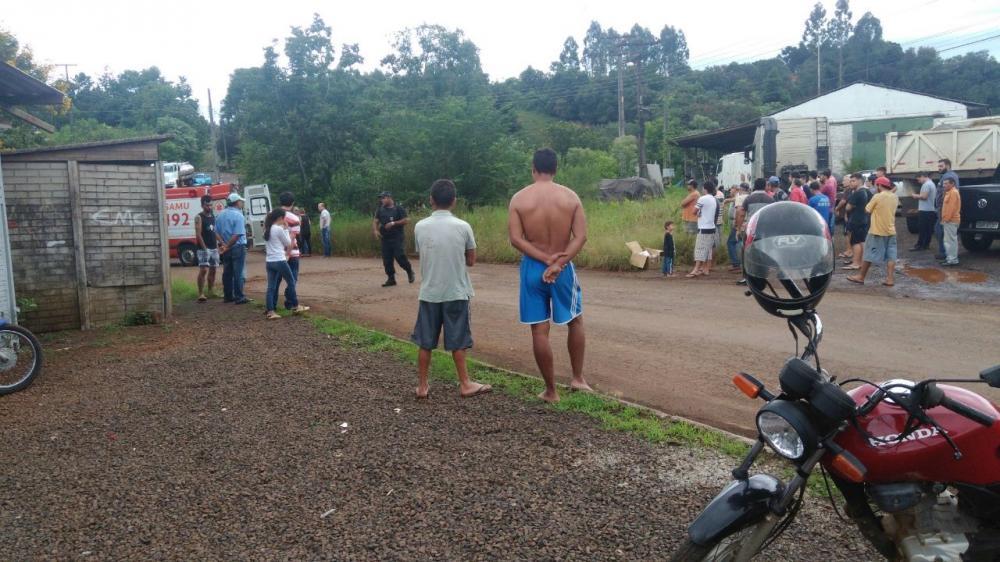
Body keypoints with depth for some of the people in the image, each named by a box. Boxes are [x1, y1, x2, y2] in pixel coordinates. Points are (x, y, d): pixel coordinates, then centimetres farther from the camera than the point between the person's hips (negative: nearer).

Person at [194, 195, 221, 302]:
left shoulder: (213, 216, 13)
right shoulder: (199, 217, -7)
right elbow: (198, 234, -13)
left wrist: (217, 246, 14)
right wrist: (204, 248, -19)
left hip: (214, 248, 7)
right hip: (204, 248, -7)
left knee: (213, 270, 12)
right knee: (203, 270, -15)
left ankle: (211, 291, 23)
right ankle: (201, 294, -16)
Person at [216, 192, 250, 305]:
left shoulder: (220, 215, 8)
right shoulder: (238, 215, -14)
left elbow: (217, 232, 6)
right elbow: (237, 235, -21)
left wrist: (223, 244, -2)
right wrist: (227, 246, -12)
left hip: (226, 248, 7)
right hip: (238, 247, -7)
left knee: (227, 273, 13)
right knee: (238, 273, -3)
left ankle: (227, 296, 19)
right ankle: (239, 297, -1)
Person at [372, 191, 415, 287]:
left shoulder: (399, 209, -2)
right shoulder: (380, 210, 12)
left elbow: (405, 221, -8)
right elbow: (375, 221, 9)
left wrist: (393, 223, -16)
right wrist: (375, 230, -10)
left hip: (397, 238, -5)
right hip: (385, 239, 5)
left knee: (400, 257, -13)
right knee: (387, 260, 4)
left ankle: (409, 271, 12)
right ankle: (391, 279, 14)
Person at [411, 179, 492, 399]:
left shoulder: (420, 227, -4)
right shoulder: (463, 226, -9)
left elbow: (422, 256, 8)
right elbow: (471, 261, 1)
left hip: (429, 292, 1)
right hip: (456, 292, -1)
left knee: (425, 342, 10)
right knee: (457, 341, 9)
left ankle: (422, 386, 17)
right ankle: (465, 384, 18)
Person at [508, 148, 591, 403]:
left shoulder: (519, 198, -5)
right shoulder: (570, 196, -3)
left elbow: (516, 239, -12)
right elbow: (581, 236, -11)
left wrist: (546, 259, -13)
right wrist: (557, 263, -16)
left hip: (532, 268, -1)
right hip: (563, 267, 1)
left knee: (539, 331, 5)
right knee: (576, 320, 22)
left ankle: (551, 390, 12)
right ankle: (578, 378, 24)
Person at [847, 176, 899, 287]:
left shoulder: (877, 197, -14)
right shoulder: (895, 197, 6)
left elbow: (867, 210, -7)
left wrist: (872, 205, 11)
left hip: (877, 231, -5)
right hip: (891, 231, 6)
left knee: (869, 254, 2)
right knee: (891, 256, 5)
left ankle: (861, 277, 10)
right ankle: (890, 279, 1)